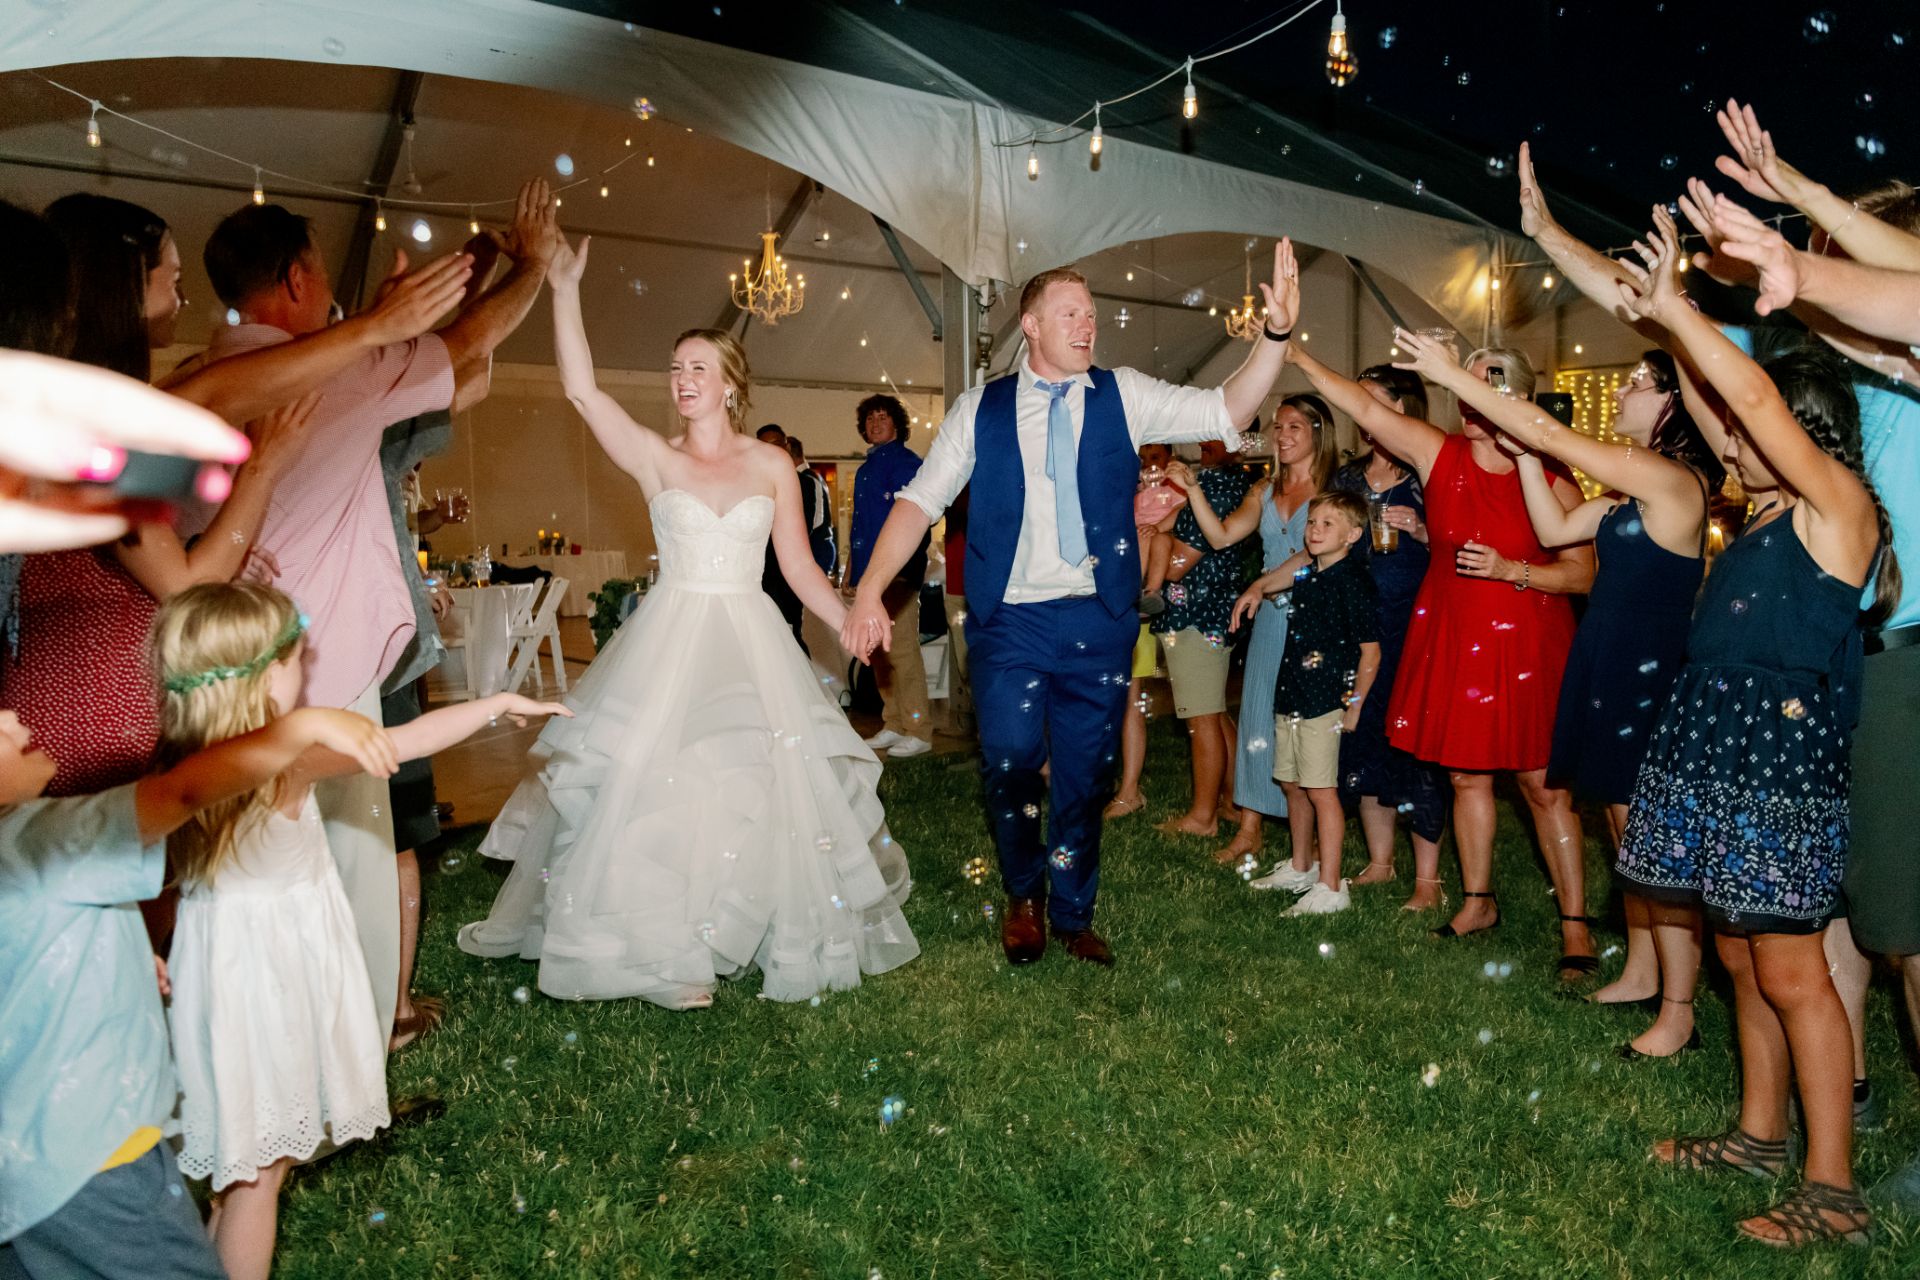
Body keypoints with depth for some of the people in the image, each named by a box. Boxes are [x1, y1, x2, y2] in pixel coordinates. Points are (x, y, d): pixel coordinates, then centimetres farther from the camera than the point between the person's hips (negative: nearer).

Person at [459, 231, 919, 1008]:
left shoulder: (772, 467, 4)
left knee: (762, 786, 2)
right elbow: (581, 390, -9)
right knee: (652, 785, -1)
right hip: (669, 643, 0)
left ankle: (787, 938, 19)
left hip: (751, 646, 0)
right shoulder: (655, 458, 3)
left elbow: (800, 568, 6)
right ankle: (664, 950, 11)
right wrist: (564, 290, -13)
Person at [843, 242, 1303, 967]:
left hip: (1098, 620, 2)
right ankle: (1022, 895, 21)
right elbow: (921, 500, 0)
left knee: (1087, 772, 10)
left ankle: (1072, 914, 32)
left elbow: (1225, 413, -3)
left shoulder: (1123, 397, 5)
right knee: (1010, 760, -10)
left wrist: (1277, 334, -17)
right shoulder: (981, 410, 3)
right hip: (1010, 618, -1)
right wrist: (869, 593, -10)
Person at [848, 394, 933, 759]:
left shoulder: (904, 461, -5)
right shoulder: (866, 468, 21)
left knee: (902, 650, -9)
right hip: (869, 574, 9)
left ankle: (918, 731, -4)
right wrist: (854, 571, 20)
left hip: (896, 572, -9)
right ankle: (895, 725, 19)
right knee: (879, 652, 11)